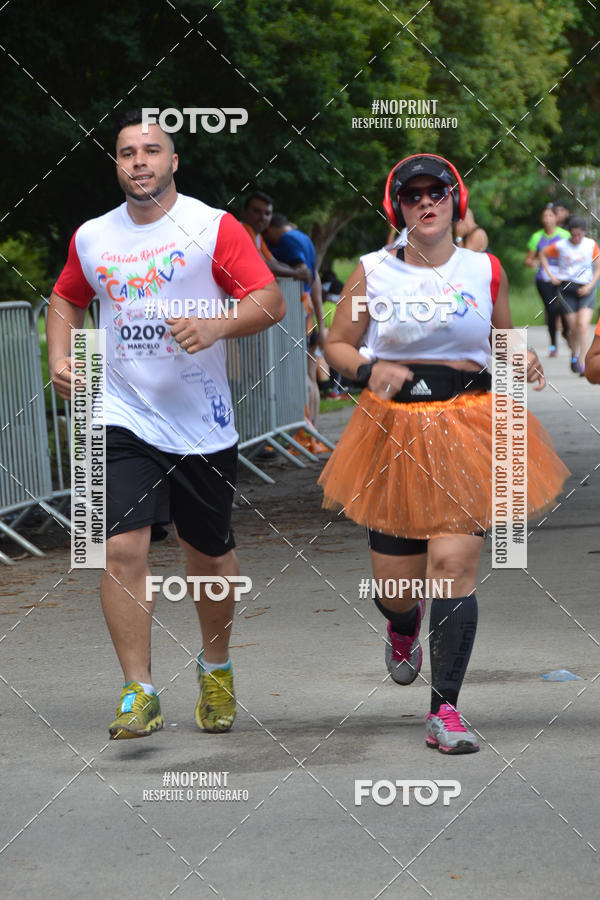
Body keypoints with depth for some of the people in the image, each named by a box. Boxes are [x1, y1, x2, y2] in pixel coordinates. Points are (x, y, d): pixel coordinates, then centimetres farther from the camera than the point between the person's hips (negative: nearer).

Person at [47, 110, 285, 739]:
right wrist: (60, 357, 7)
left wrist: (215, 326, -29)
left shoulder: (213, 228, -5)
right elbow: (66, 299, 24)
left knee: (209, 556, 12)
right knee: (123, 548, -13)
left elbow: (270, 302, -11)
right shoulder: (92, 238, 6)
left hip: (202, 423, -1)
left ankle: (216, 670, 36)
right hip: (122, 417, 1)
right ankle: (138, 693, -7)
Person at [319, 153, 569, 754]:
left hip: (469, 431, 0)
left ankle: (445, 712, -7)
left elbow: (504, 337, 20)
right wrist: (370, 370, -12)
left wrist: (524, 360, -2)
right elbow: (336, 345, 9)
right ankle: (403, 627, 45)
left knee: (453, 564, -14)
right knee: (395, 585, 4)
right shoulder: (372, 272, 3)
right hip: (395, 430, 1)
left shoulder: (485, 270, 6)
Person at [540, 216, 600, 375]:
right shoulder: (561, 246, -1)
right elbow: (543, 255, 14)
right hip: (567, 288, 0)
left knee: (583, 325, -17)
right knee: (573, 328, -2)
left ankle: (582, 363, -16)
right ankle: (574, 355, 27)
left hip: (586, 289, 0)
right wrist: (551, 275, 5)